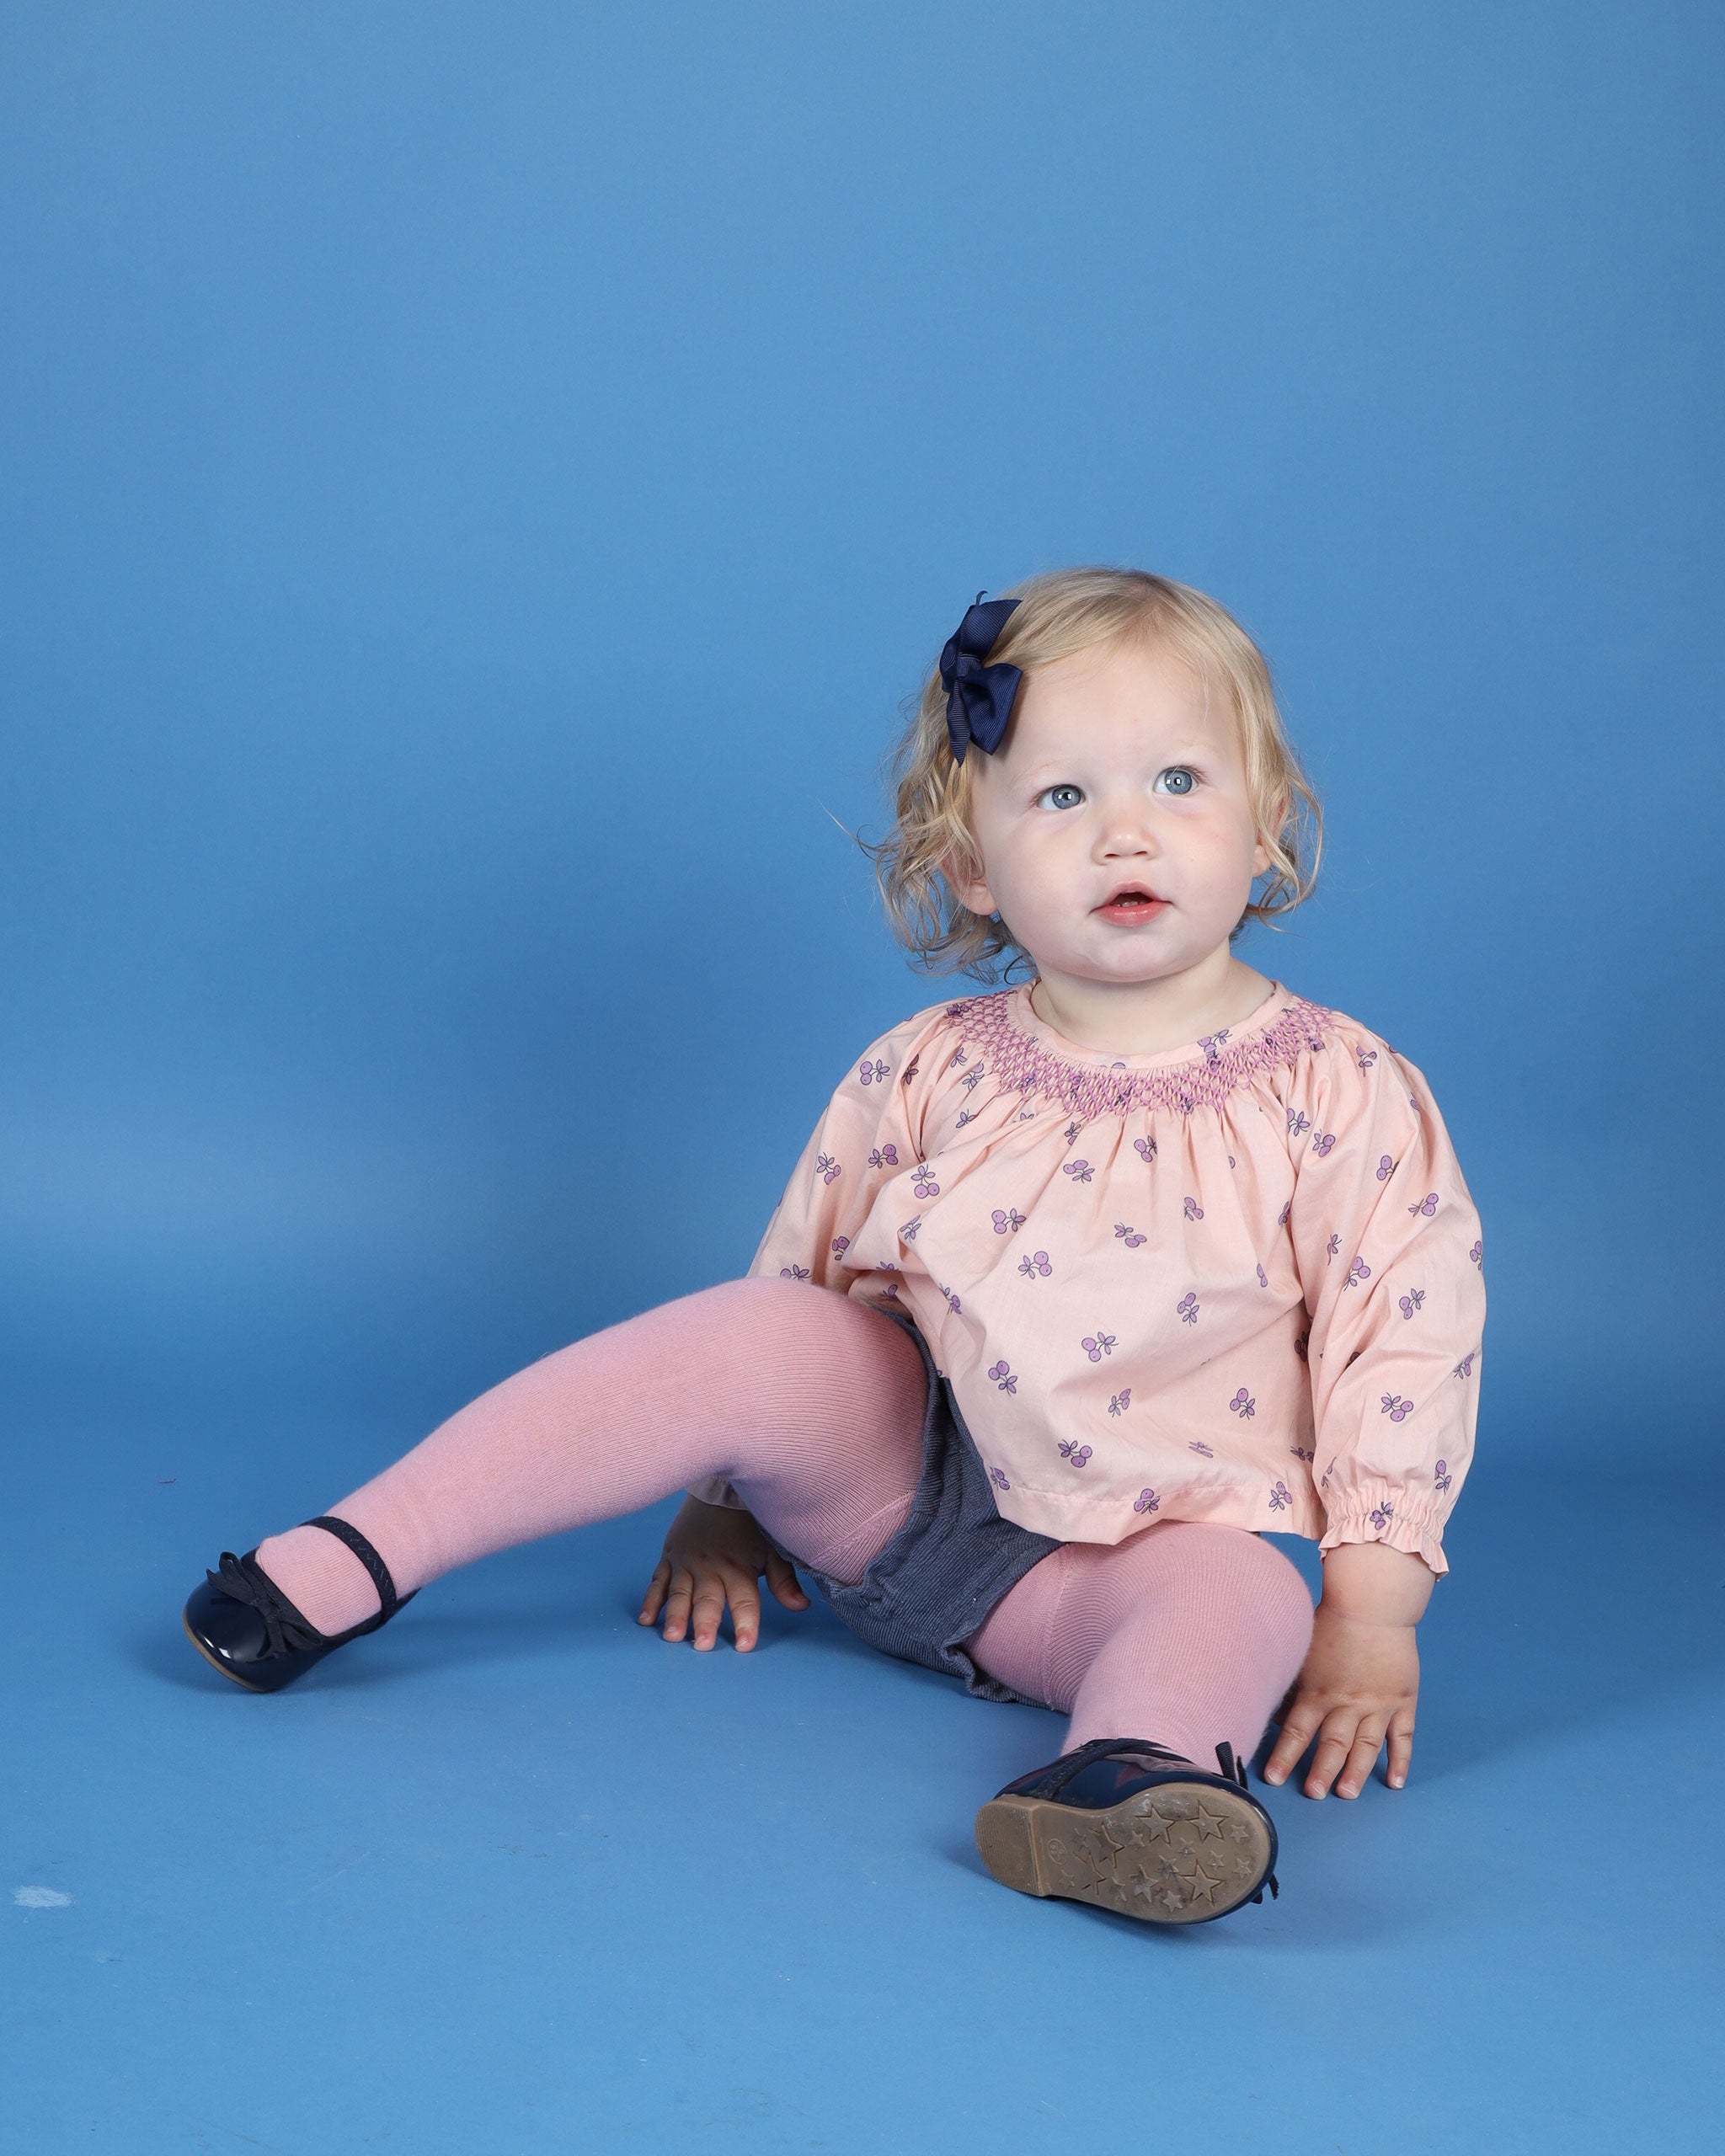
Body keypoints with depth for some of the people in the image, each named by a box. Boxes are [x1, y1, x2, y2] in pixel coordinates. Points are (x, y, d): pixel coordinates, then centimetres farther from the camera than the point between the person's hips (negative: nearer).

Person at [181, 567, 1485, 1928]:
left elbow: (1410, 1333, -8)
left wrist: (1371, 1616, -12)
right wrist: (721, 1502, 11)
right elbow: (797, 1270, 8)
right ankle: (352, 1563, -24)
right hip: (889, 1475, 2)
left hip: (1120, 1554, -1)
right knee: (758, 1338, -25)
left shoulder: (1339, 1097, -8)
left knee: (1242, 1598, -32)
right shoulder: (927, 1077, -2)